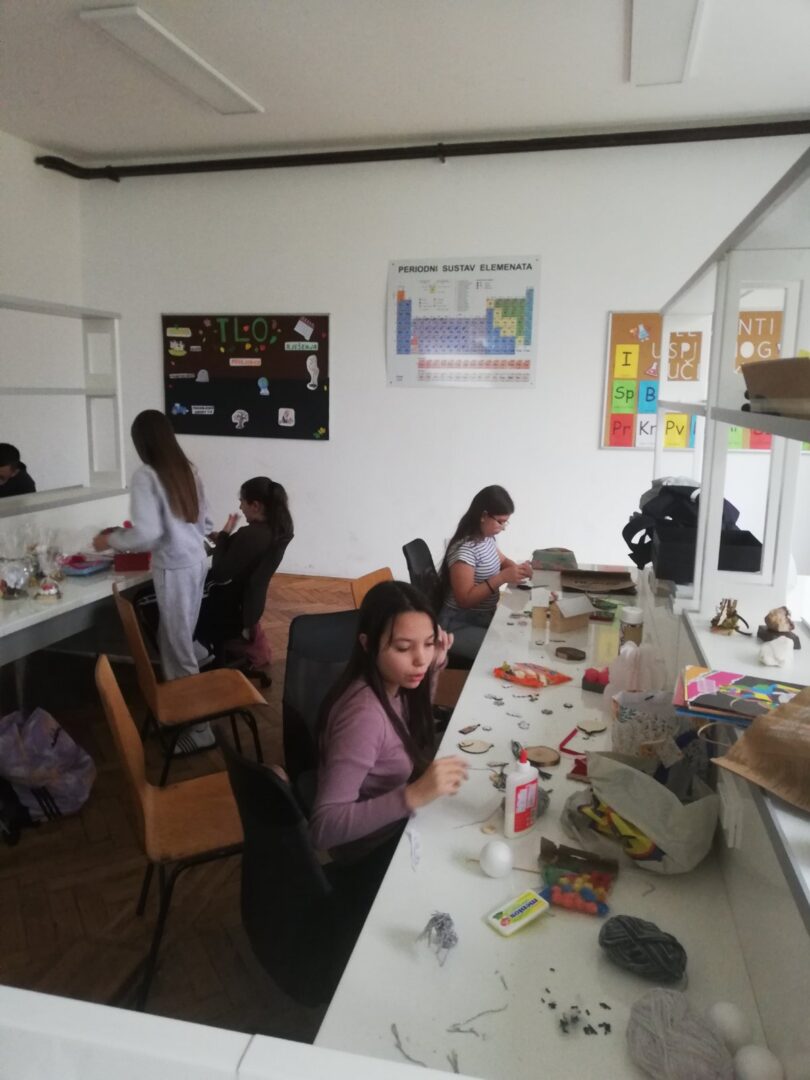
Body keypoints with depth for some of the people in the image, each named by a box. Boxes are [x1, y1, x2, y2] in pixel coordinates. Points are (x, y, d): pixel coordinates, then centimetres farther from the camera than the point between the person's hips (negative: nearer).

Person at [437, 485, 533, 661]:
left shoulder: (486, 538, 3)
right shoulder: (464, 549, -24)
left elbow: (502, 561, 21)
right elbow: (465, 599, -25)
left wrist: (517, 568, -2)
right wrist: (502, 578, -28)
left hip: (485, 617, 9)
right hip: (460, 625, -9)